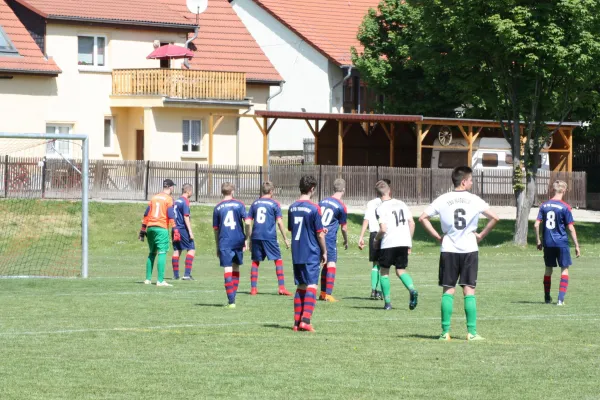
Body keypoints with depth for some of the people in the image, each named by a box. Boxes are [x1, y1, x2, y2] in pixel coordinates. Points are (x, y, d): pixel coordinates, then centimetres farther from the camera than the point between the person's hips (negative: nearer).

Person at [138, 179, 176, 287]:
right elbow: (171, 216, -12)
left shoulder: (154, 198, 16)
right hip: (162, 228, -7)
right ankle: (160, 281, -17)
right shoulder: (168, 199, -3)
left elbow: (146, 214, 16)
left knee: (152, 253, 17)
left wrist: (143, 230, 19)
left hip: (150, 228, 7)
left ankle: (148, 279, 18)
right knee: (162, 253, -9)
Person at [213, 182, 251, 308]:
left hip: (224, 243, -1)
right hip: (238, 241, 1)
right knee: (236, 268, 17)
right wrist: (246, 239, 5)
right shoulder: (239, 205, 1)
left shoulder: (218, 208, 4)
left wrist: (217, 247, 15)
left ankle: (231, 301, -10)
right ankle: (232, 297, 22)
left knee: (227, 270, -3)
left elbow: (215, 229, 7)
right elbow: (247, 222, -6)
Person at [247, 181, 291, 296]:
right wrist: (285, 239, 0)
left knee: (255, 261, 12)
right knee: (278, 260, 3)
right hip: (269, 236, -3)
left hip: (256, 236, 3)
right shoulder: (274, 204, 0)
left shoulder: (255, 204, 11)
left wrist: (250, 239, 16)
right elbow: (279, 222, -5)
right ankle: (281, 288, -4)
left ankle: (253, 288, 10)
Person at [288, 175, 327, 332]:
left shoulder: (292, 208, 7)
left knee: (300, 286, 12)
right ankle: (305, 320, -18)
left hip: (296, 253, 6)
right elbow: (320, 233, -10)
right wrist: (324, 251, 3)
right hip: (311, 254, -6)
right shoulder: (314, 208, -12)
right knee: (311, 286, -5)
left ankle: (297, 322, 10)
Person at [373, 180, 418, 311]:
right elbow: (412, 223, 9)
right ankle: (412, 290, -15)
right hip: (404, 241, 5)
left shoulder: (381, 208, -7)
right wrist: (409, 243, 16)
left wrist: (376, 239, 5)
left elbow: (383, 229, -15)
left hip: (389, 243, -5)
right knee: (400, 270, 14)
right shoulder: (401, 204, 10)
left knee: (384, 271, 12)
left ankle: (387, 302, 7)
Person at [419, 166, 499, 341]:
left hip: (448, 250, 1)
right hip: (469, 249, -1)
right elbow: (494, 218, -6)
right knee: (469, 291, 2)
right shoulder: (474, 200, -2)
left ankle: (445, 332, 2)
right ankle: (472, 332, -1)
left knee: (448, 291, 5)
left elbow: (423, 218, 0)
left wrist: (438, 236, 4)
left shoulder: (443, 200, 2)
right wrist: (481, 235, 3)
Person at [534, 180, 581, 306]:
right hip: (562, 243, -4)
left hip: (548, 243, 4)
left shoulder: (544, 206, 3)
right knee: (564, 269, 4)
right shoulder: (565, 207, -9)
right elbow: (571, 228, -9)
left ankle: (547, 298, 23)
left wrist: (538, 241, 13)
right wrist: (577, 246, -3)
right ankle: (560, 299, -5)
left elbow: (537, 224, 1)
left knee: (548, 269, 16)